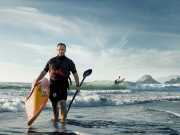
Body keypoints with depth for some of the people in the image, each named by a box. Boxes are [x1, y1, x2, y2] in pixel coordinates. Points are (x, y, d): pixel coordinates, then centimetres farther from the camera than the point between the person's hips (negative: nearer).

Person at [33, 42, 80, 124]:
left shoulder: (69, 62, 7)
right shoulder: (51, 61, 13)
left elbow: (75, 74, 7)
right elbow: (44, 72, 16)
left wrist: (77, 85, -1)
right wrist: (37, 80, 8)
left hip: (63, 85, -2)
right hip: (53, 84, 2)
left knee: (62, 103, -15)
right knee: (54, 104, 7)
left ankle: (63, 120, -2)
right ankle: (55, 120, 23)